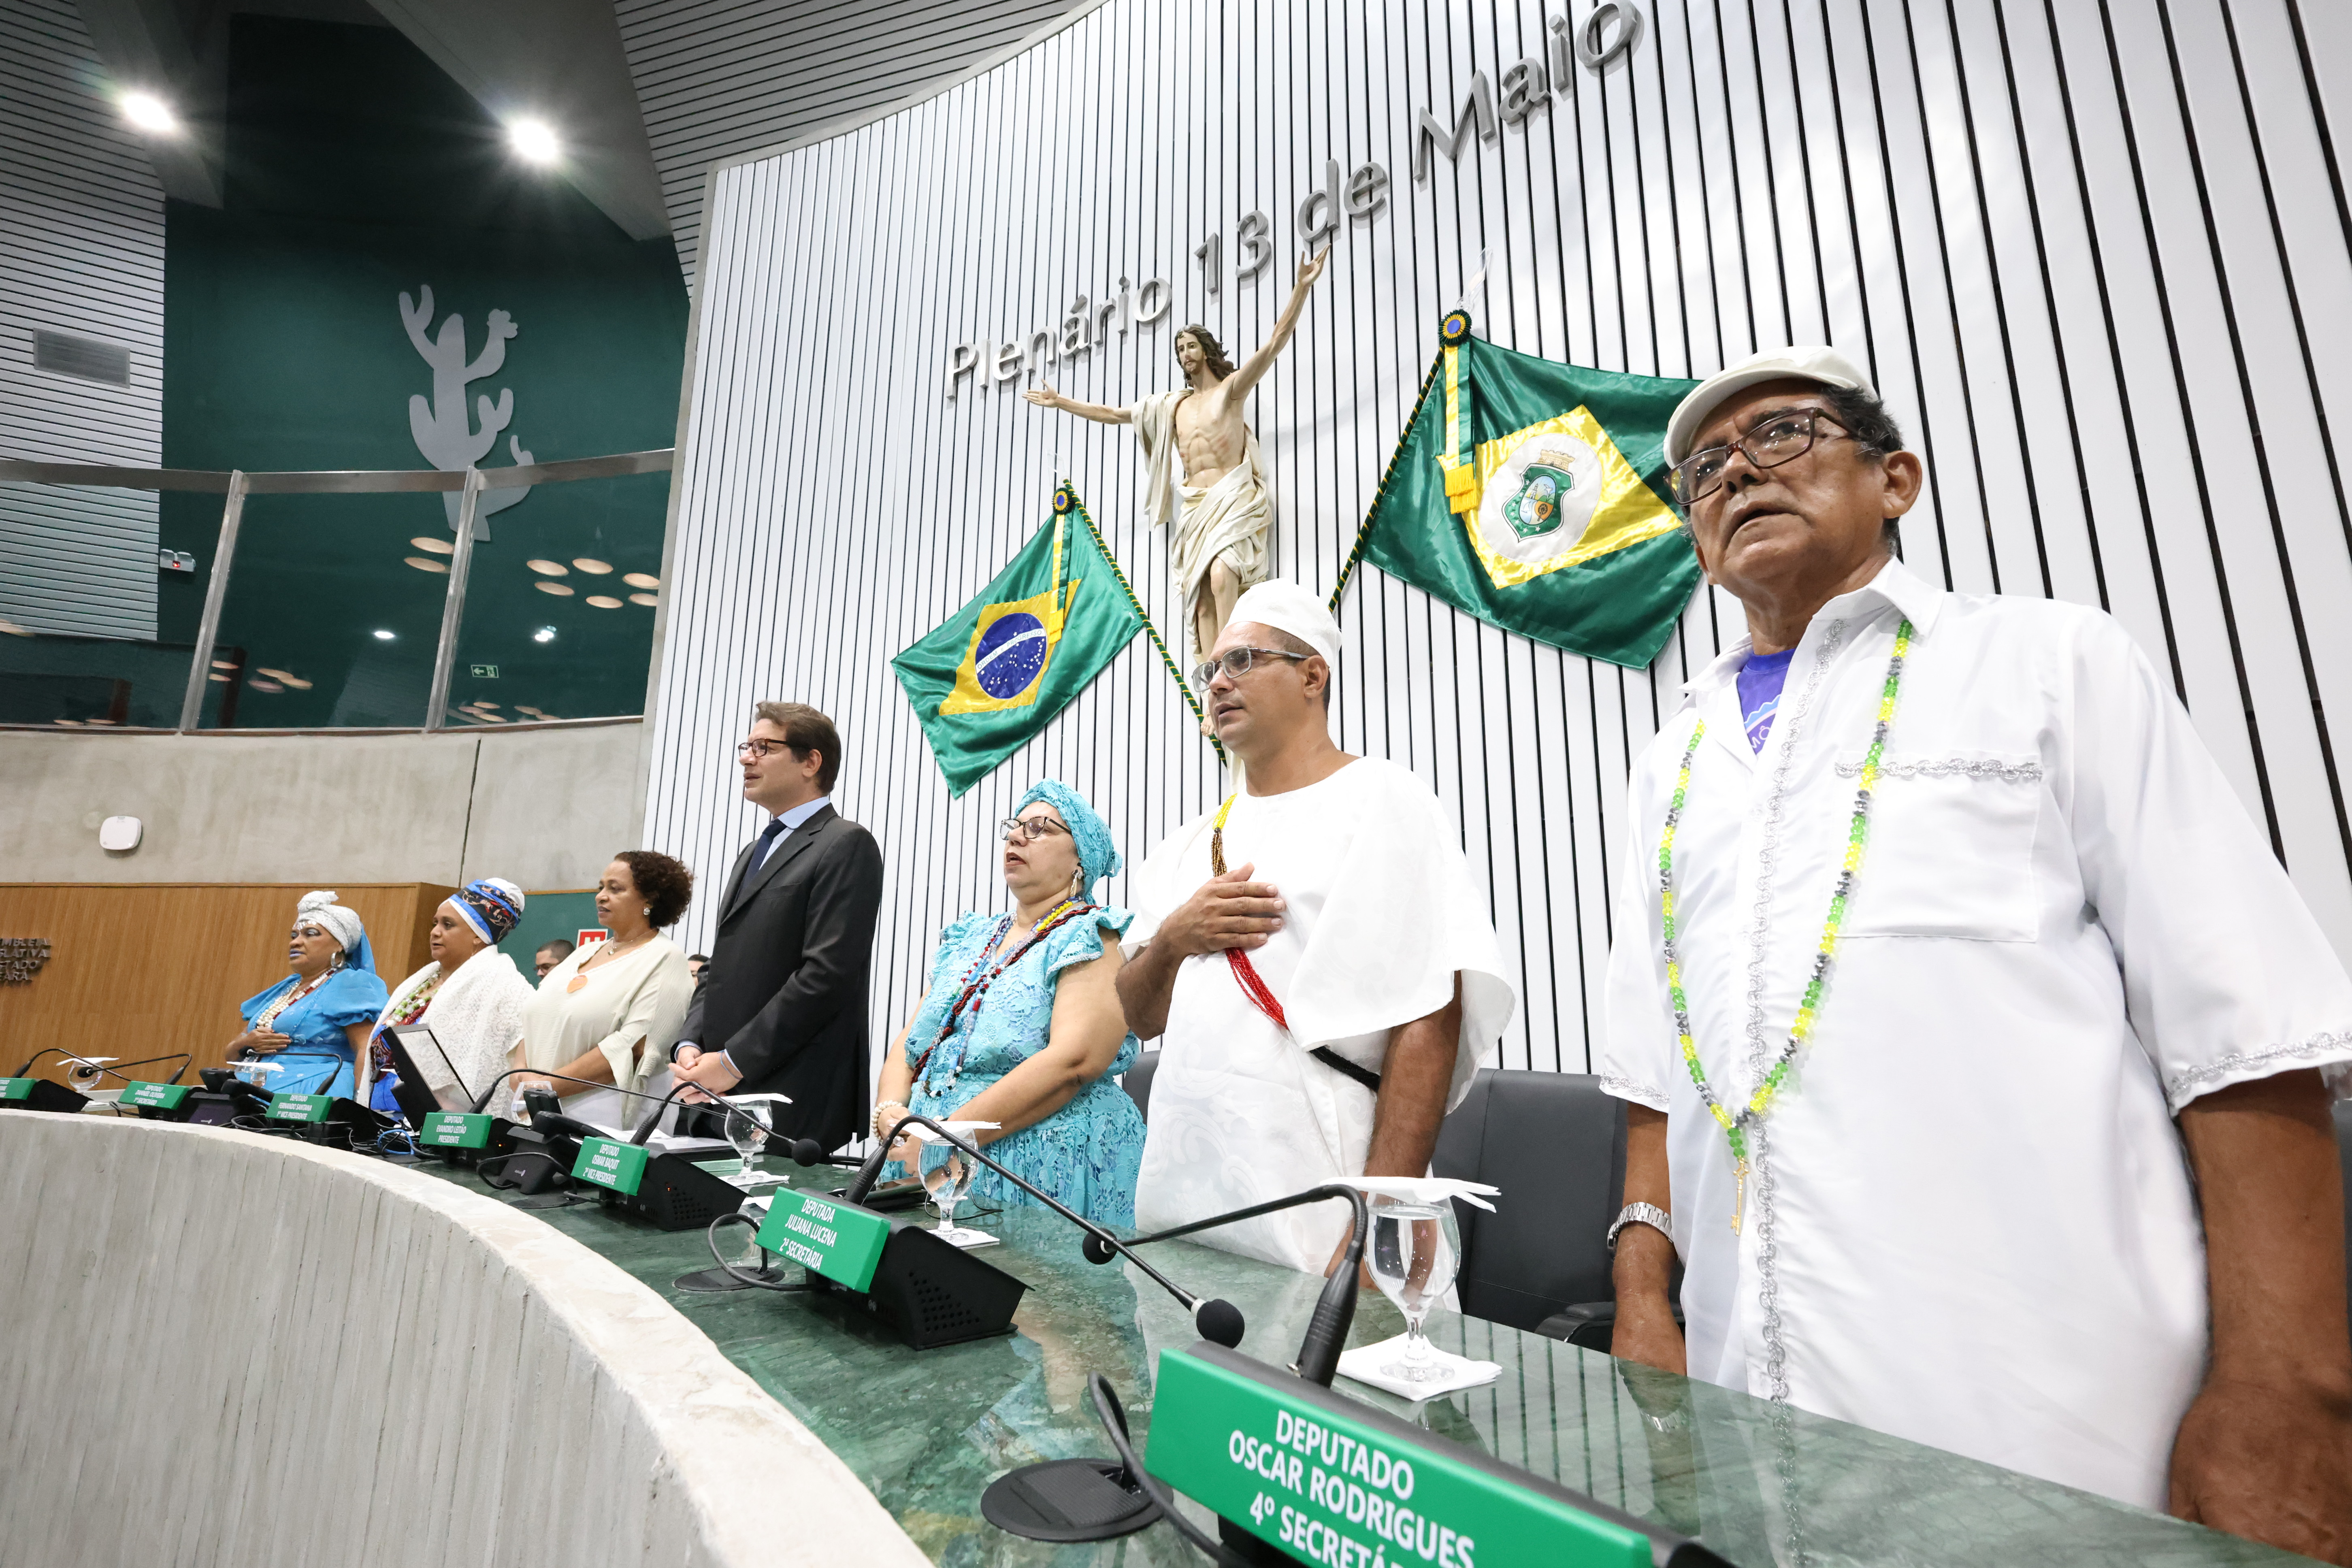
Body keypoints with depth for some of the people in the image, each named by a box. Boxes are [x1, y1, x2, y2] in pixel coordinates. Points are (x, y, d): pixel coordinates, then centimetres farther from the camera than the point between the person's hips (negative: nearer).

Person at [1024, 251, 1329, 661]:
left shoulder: (1231, 388, 10)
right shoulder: (1171, 405, 24)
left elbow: (1277, 339, -1)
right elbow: (1111, 414, 30)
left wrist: (1302, 287, -11)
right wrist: (1060, 402, 31)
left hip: (1234, 499, -5)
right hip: (1194, 507, 5)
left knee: (1221, 576, -30)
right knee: (1202, 599, -9)